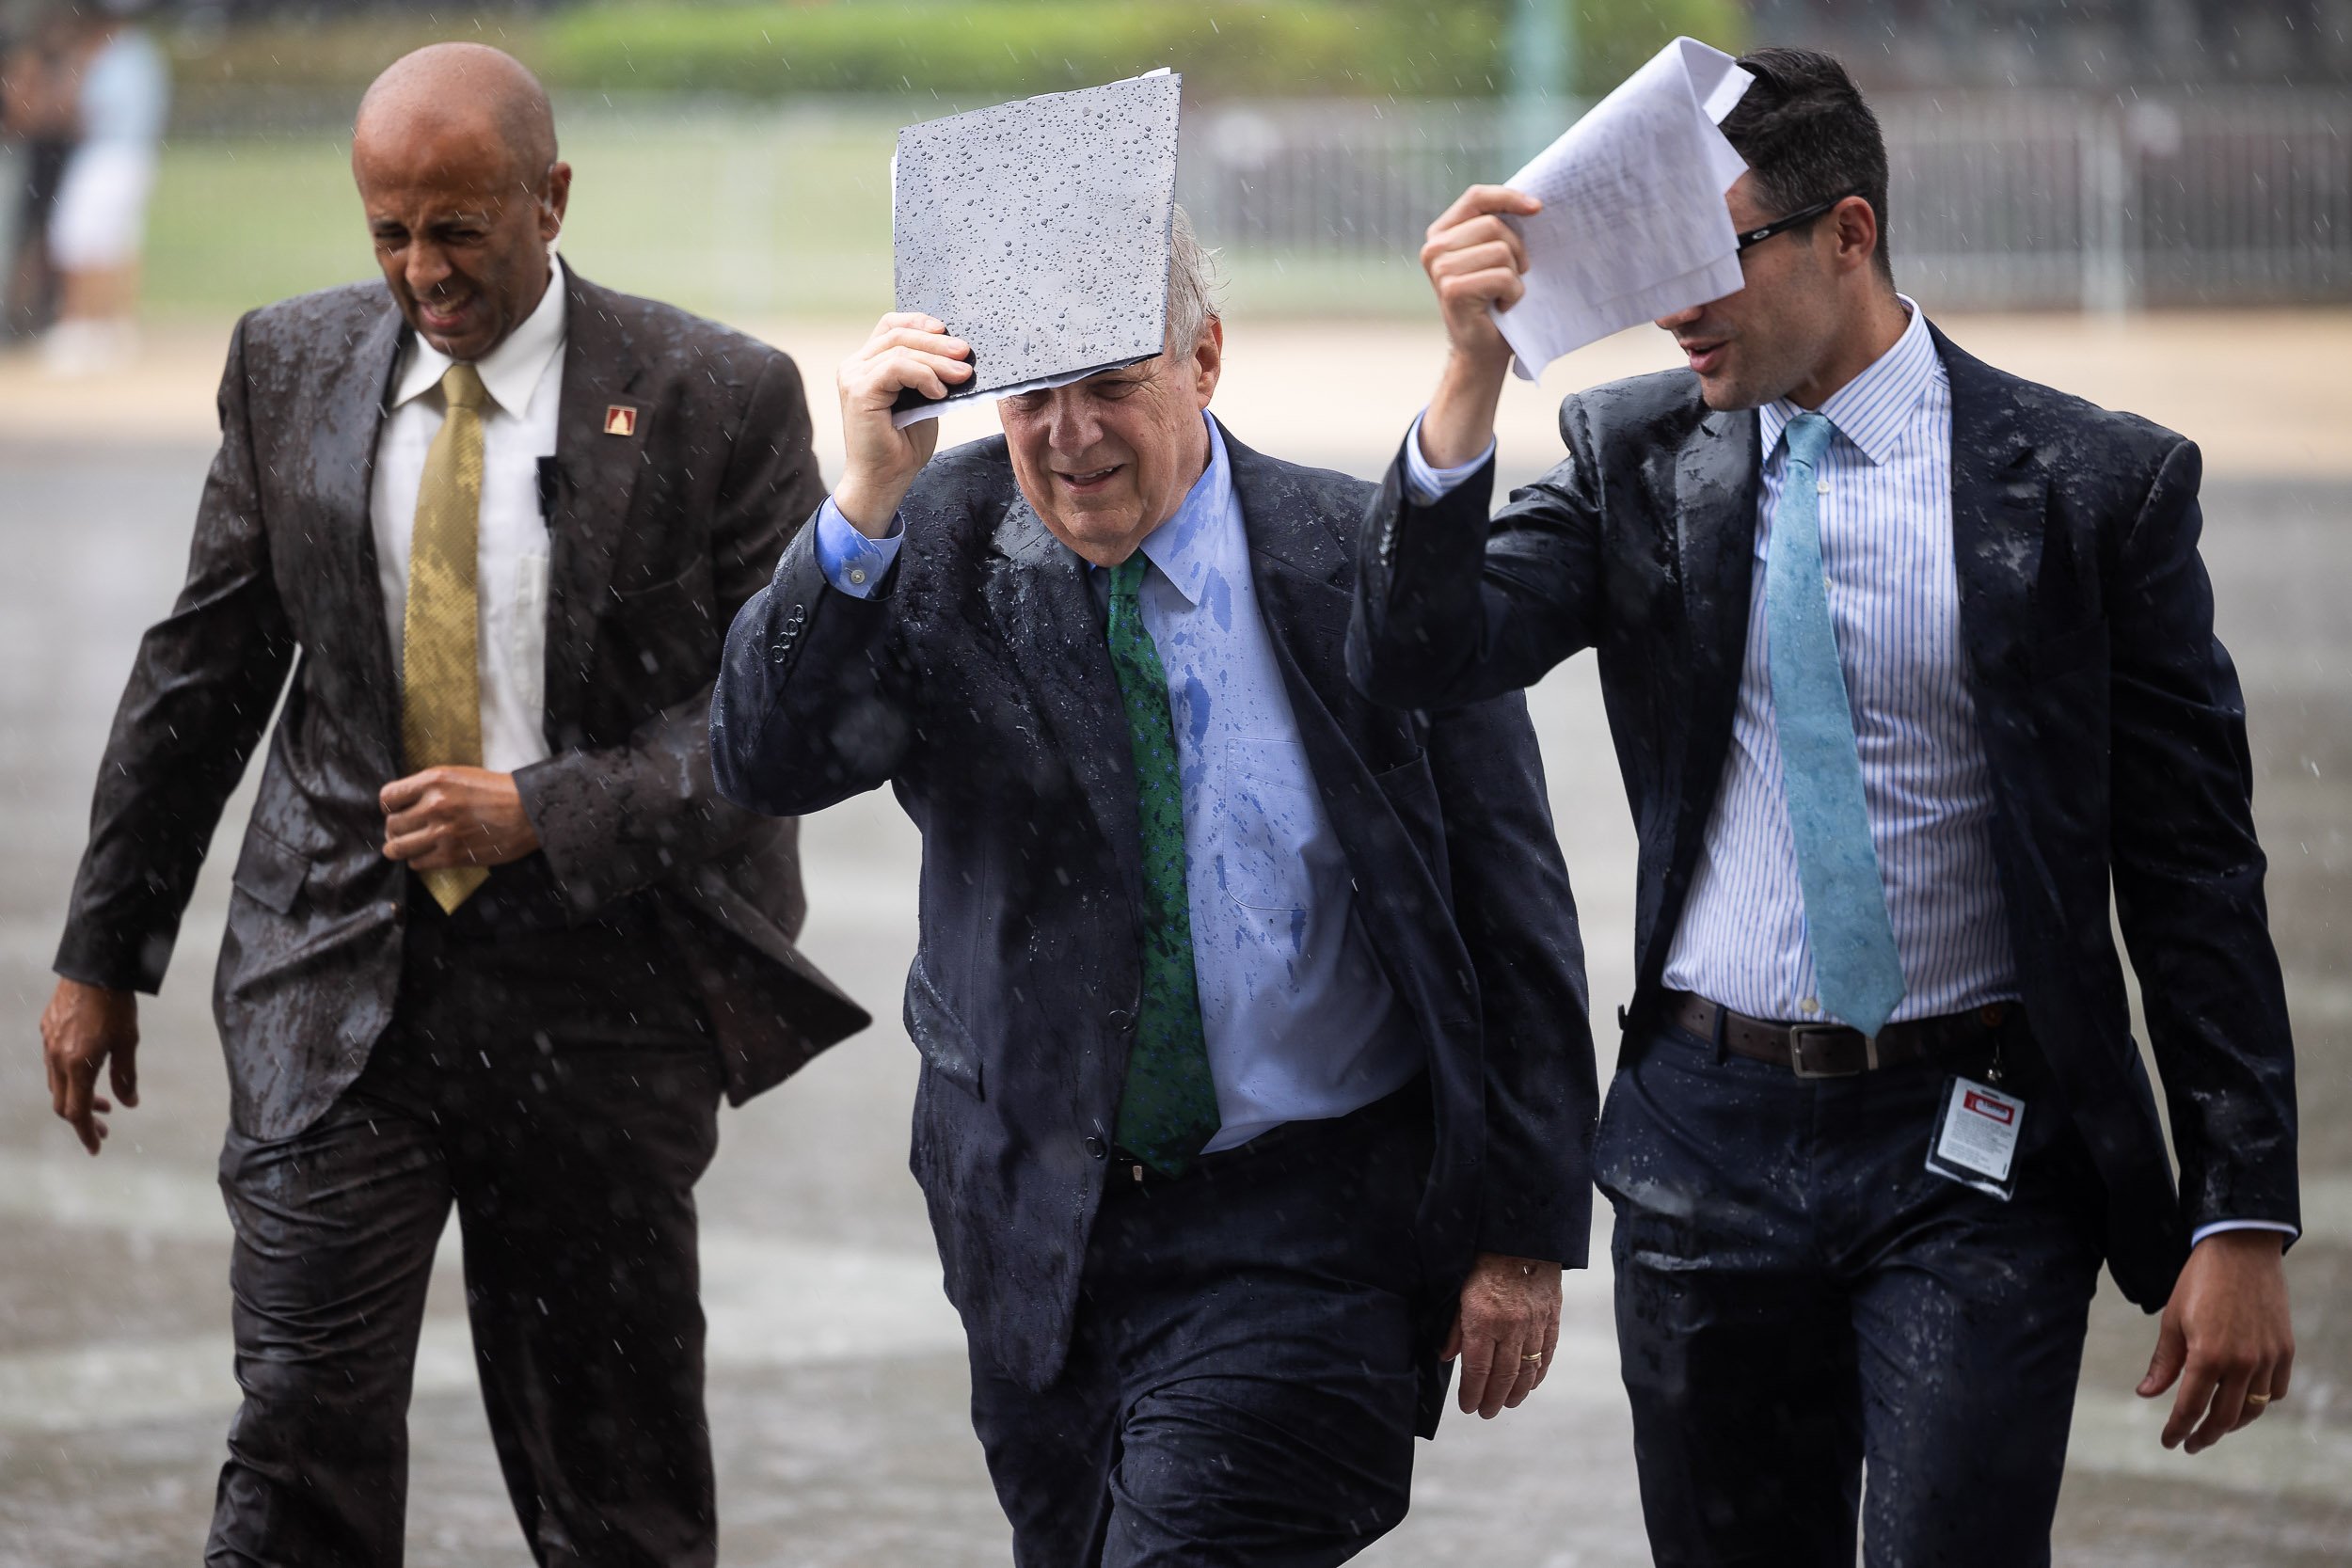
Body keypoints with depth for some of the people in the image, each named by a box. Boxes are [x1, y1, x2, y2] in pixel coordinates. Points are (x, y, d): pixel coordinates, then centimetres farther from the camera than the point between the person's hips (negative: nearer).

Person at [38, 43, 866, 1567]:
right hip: (342, 976, 2)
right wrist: (104, 952, 12)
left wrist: (545, 813, -18)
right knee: (304, 1440, -9)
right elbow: (200, 676, 12)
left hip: (601, 992, -2)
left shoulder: (719, 399, -5)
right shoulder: (291, 367, 5)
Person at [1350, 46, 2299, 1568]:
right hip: (1711, 1142, 3)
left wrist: (2246, 1215, -5)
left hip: (1974, 1156, -3)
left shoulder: (2093, 484, -4)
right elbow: (1423, 657, -7)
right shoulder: (1633, 455, 5)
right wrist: (1473, 372, -21)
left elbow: (2195, 867, -2)